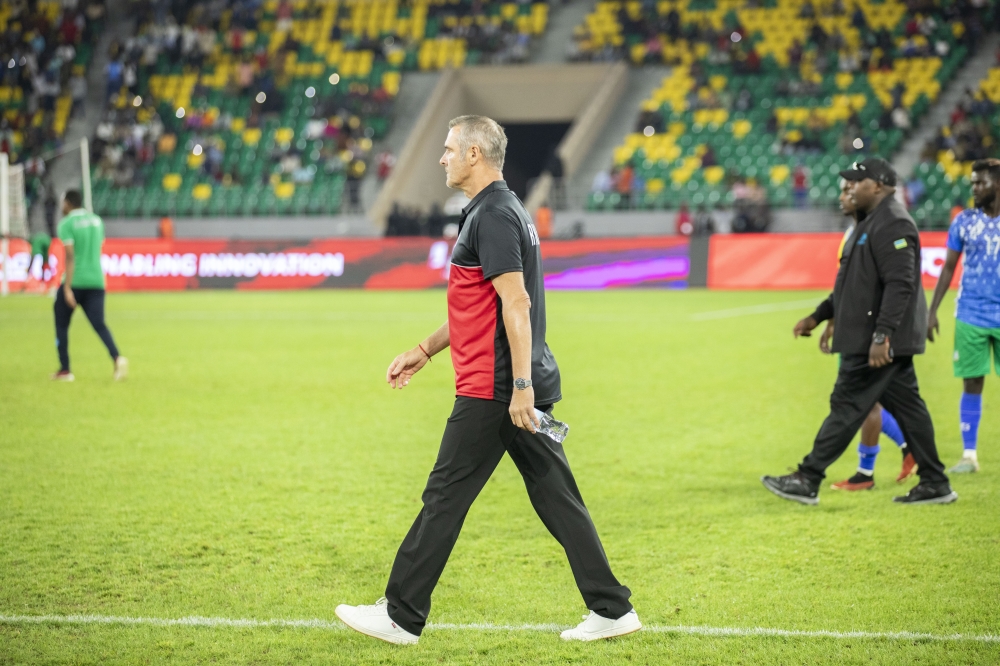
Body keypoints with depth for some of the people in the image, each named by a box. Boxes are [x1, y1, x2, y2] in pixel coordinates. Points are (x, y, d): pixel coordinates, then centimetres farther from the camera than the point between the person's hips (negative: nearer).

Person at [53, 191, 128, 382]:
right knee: (99, 324, -2)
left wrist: (67, 289, -18)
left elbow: (70, 256, -15)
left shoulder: (66, 224, -6)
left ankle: (64, 370, 12)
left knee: (61, 325, 11)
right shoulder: (97, 221, 14)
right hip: (96, 281, 5)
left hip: (75, 281, -5)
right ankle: (117, 357, -28)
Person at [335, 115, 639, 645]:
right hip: (519, 388, 10)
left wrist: (520, 385, -25)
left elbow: (516, 303, -22)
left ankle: (400, 616, 6)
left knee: (444, 498, -2)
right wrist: (423, 352, 28)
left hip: (494, 389, -10)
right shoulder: (498, 211, 18)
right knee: (556, 499, 9)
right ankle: (611, 608, 8)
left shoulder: (493, 217, -14)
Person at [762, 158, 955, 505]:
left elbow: (899, 285, -24)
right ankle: (935, 484, 12)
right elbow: (856, 284, 26)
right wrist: (818, 316, 23)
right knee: (906, 407, 10)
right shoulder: (870, 223, 19)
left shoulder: (893, 225, -16)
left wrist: (881, 336, -29)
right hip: (871, 339, 11)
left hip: (880, 341, -11)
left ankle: (807, 480, -5)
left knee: (847, 406, -7)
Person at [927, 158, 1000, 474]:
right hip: (971, 315, 1)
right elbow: (948, 268, 9)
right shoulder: (964, 221, 5)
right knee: (972, 384, 1)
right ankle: (969, 455, 7)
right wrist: (932, 310, 2)